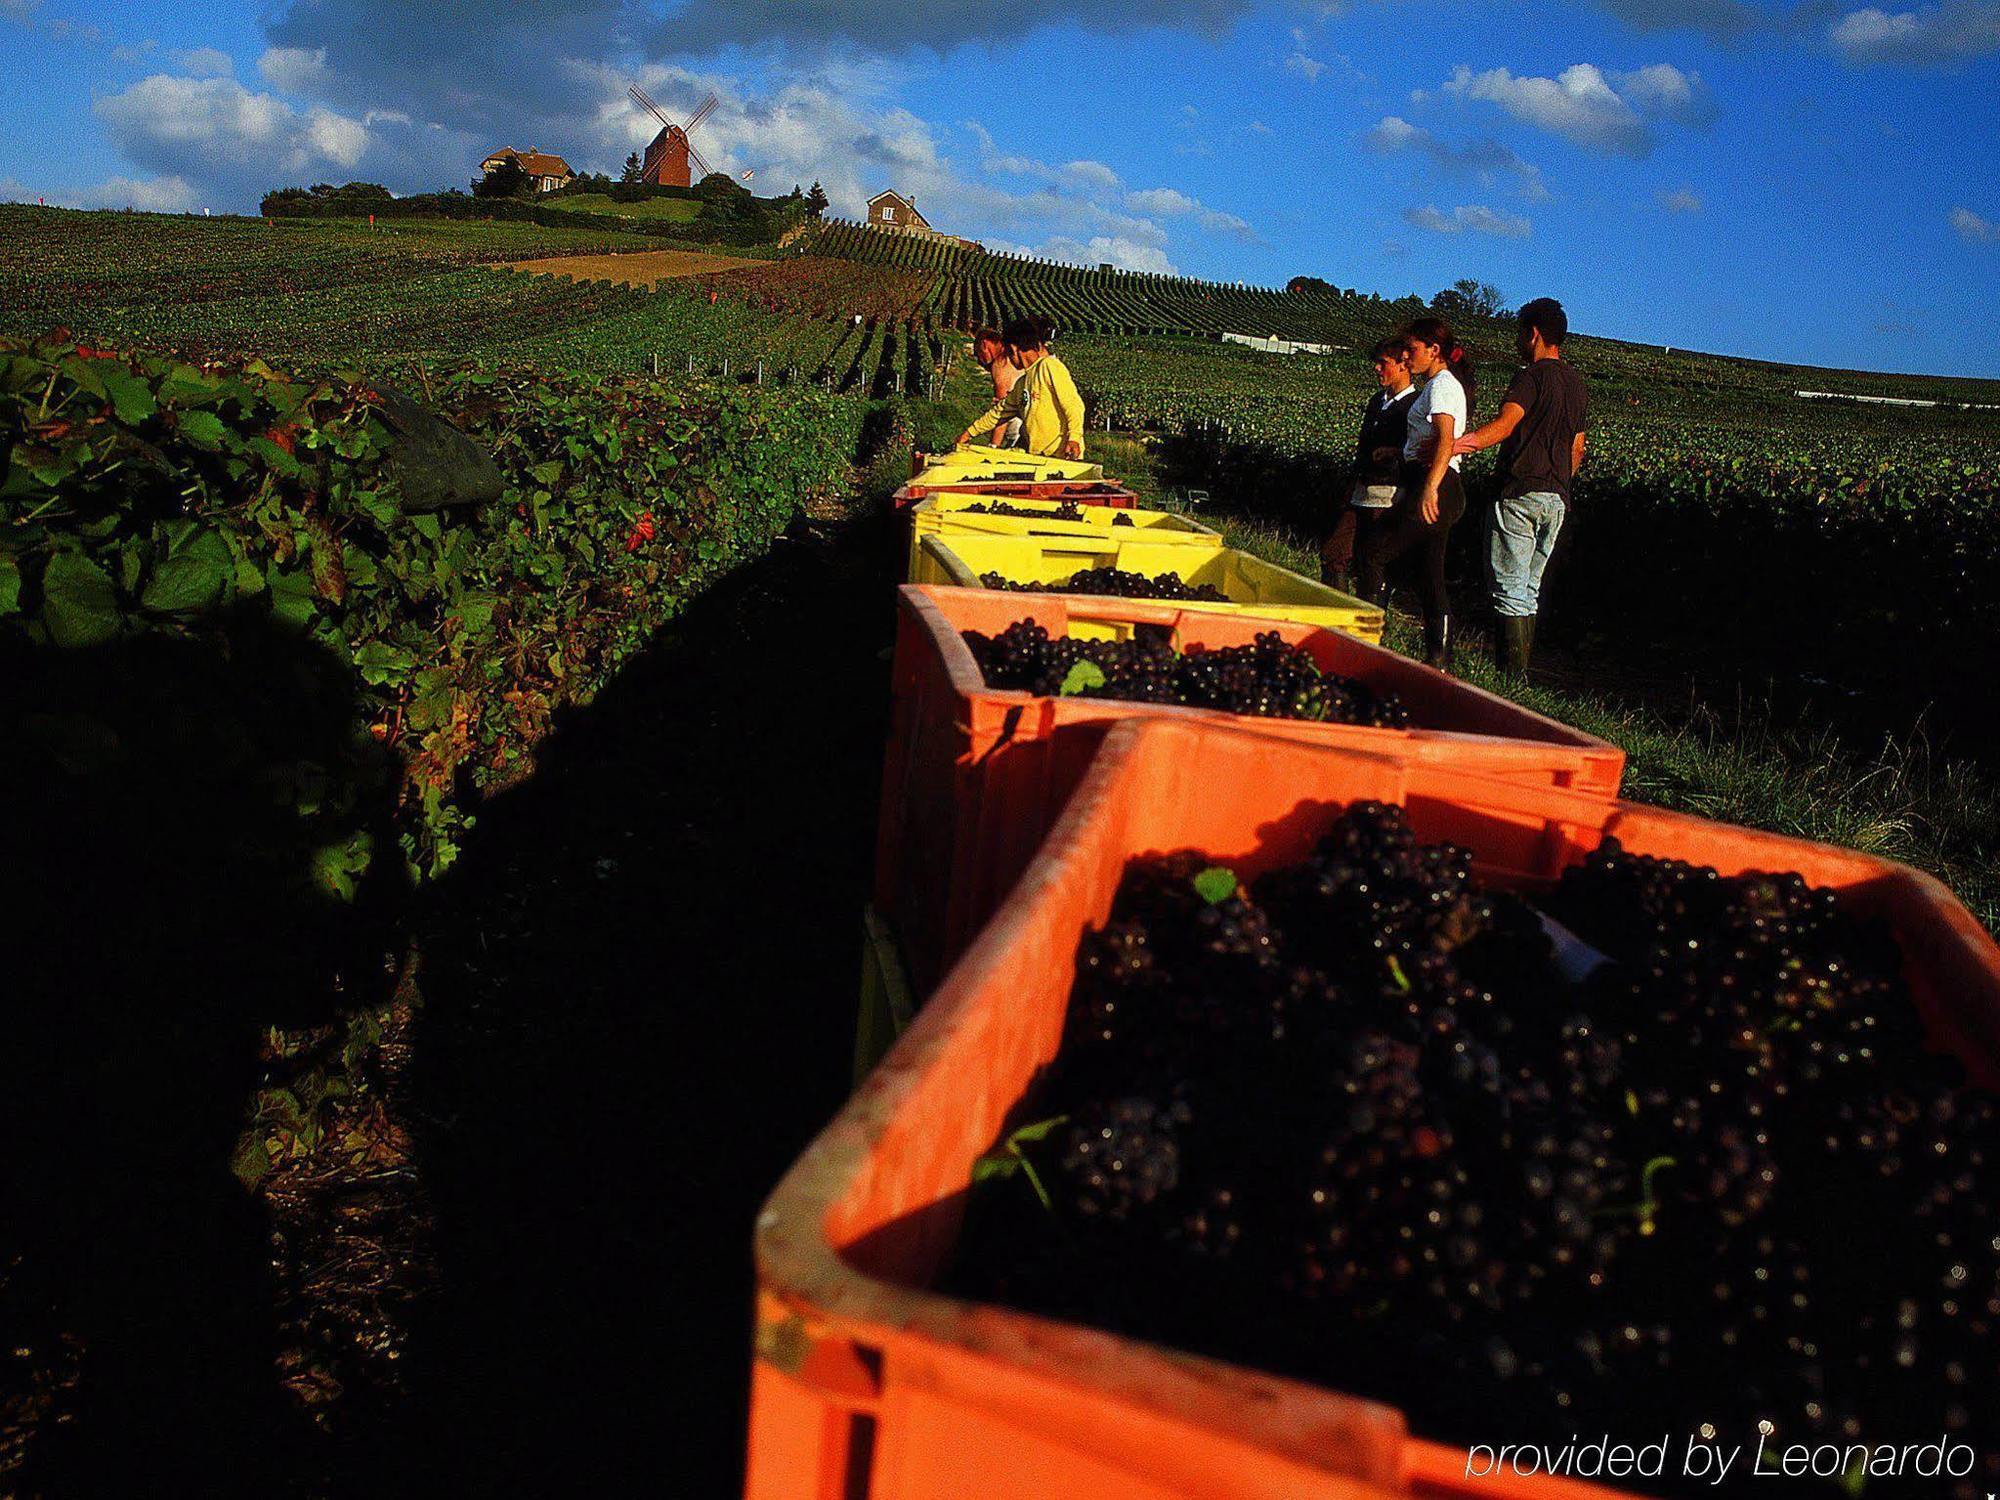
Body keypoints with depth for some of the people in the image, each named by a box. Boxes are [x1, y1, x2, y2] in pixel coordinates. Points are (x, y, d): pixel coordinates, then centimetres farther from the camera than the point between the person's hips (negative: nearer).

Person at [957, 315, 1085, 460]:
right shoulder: (1021, 382, 21)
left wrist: (1074, 438, -25)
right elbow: (1000, 412, 30)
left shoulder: (1050, 366, -5)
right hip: (1035, 455, 7)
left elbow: (1073, 404, -13)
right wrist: (970, 433, 31)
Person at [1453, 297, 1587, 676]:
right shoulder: (1577, 384, 17)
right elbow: (1577, 451, 21)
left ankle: (1513, 672, -7)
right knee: (1530, 589, 13)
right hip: (1557, 499, 8)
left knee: (1510, 588, -5)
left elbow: (1505, 424, -27)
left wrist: (1450, 445, -38)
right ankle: (1521, 666, 15)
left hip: (1520, 493, -8)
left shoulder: (1533, 375, -10)